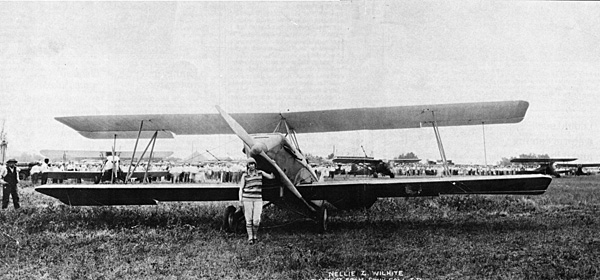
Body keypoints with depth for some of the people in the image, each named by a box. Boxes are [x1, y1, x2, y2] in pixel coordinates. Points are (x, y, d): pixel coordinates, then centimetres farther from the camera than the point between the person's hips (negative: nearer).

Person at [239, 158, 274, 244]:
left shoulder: (260, 172, 8)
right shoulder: (245, 175, 2)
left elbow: (271, 177, 9)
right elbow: (241, 189, 3)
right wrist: (240, 200, -4)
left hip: (258, 199, 1)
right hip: (247, 199, -1)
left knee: (256, 220, -6)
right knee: (249, 219, 0)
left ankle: (255, 234, 19)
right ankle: (250, 238, 9)